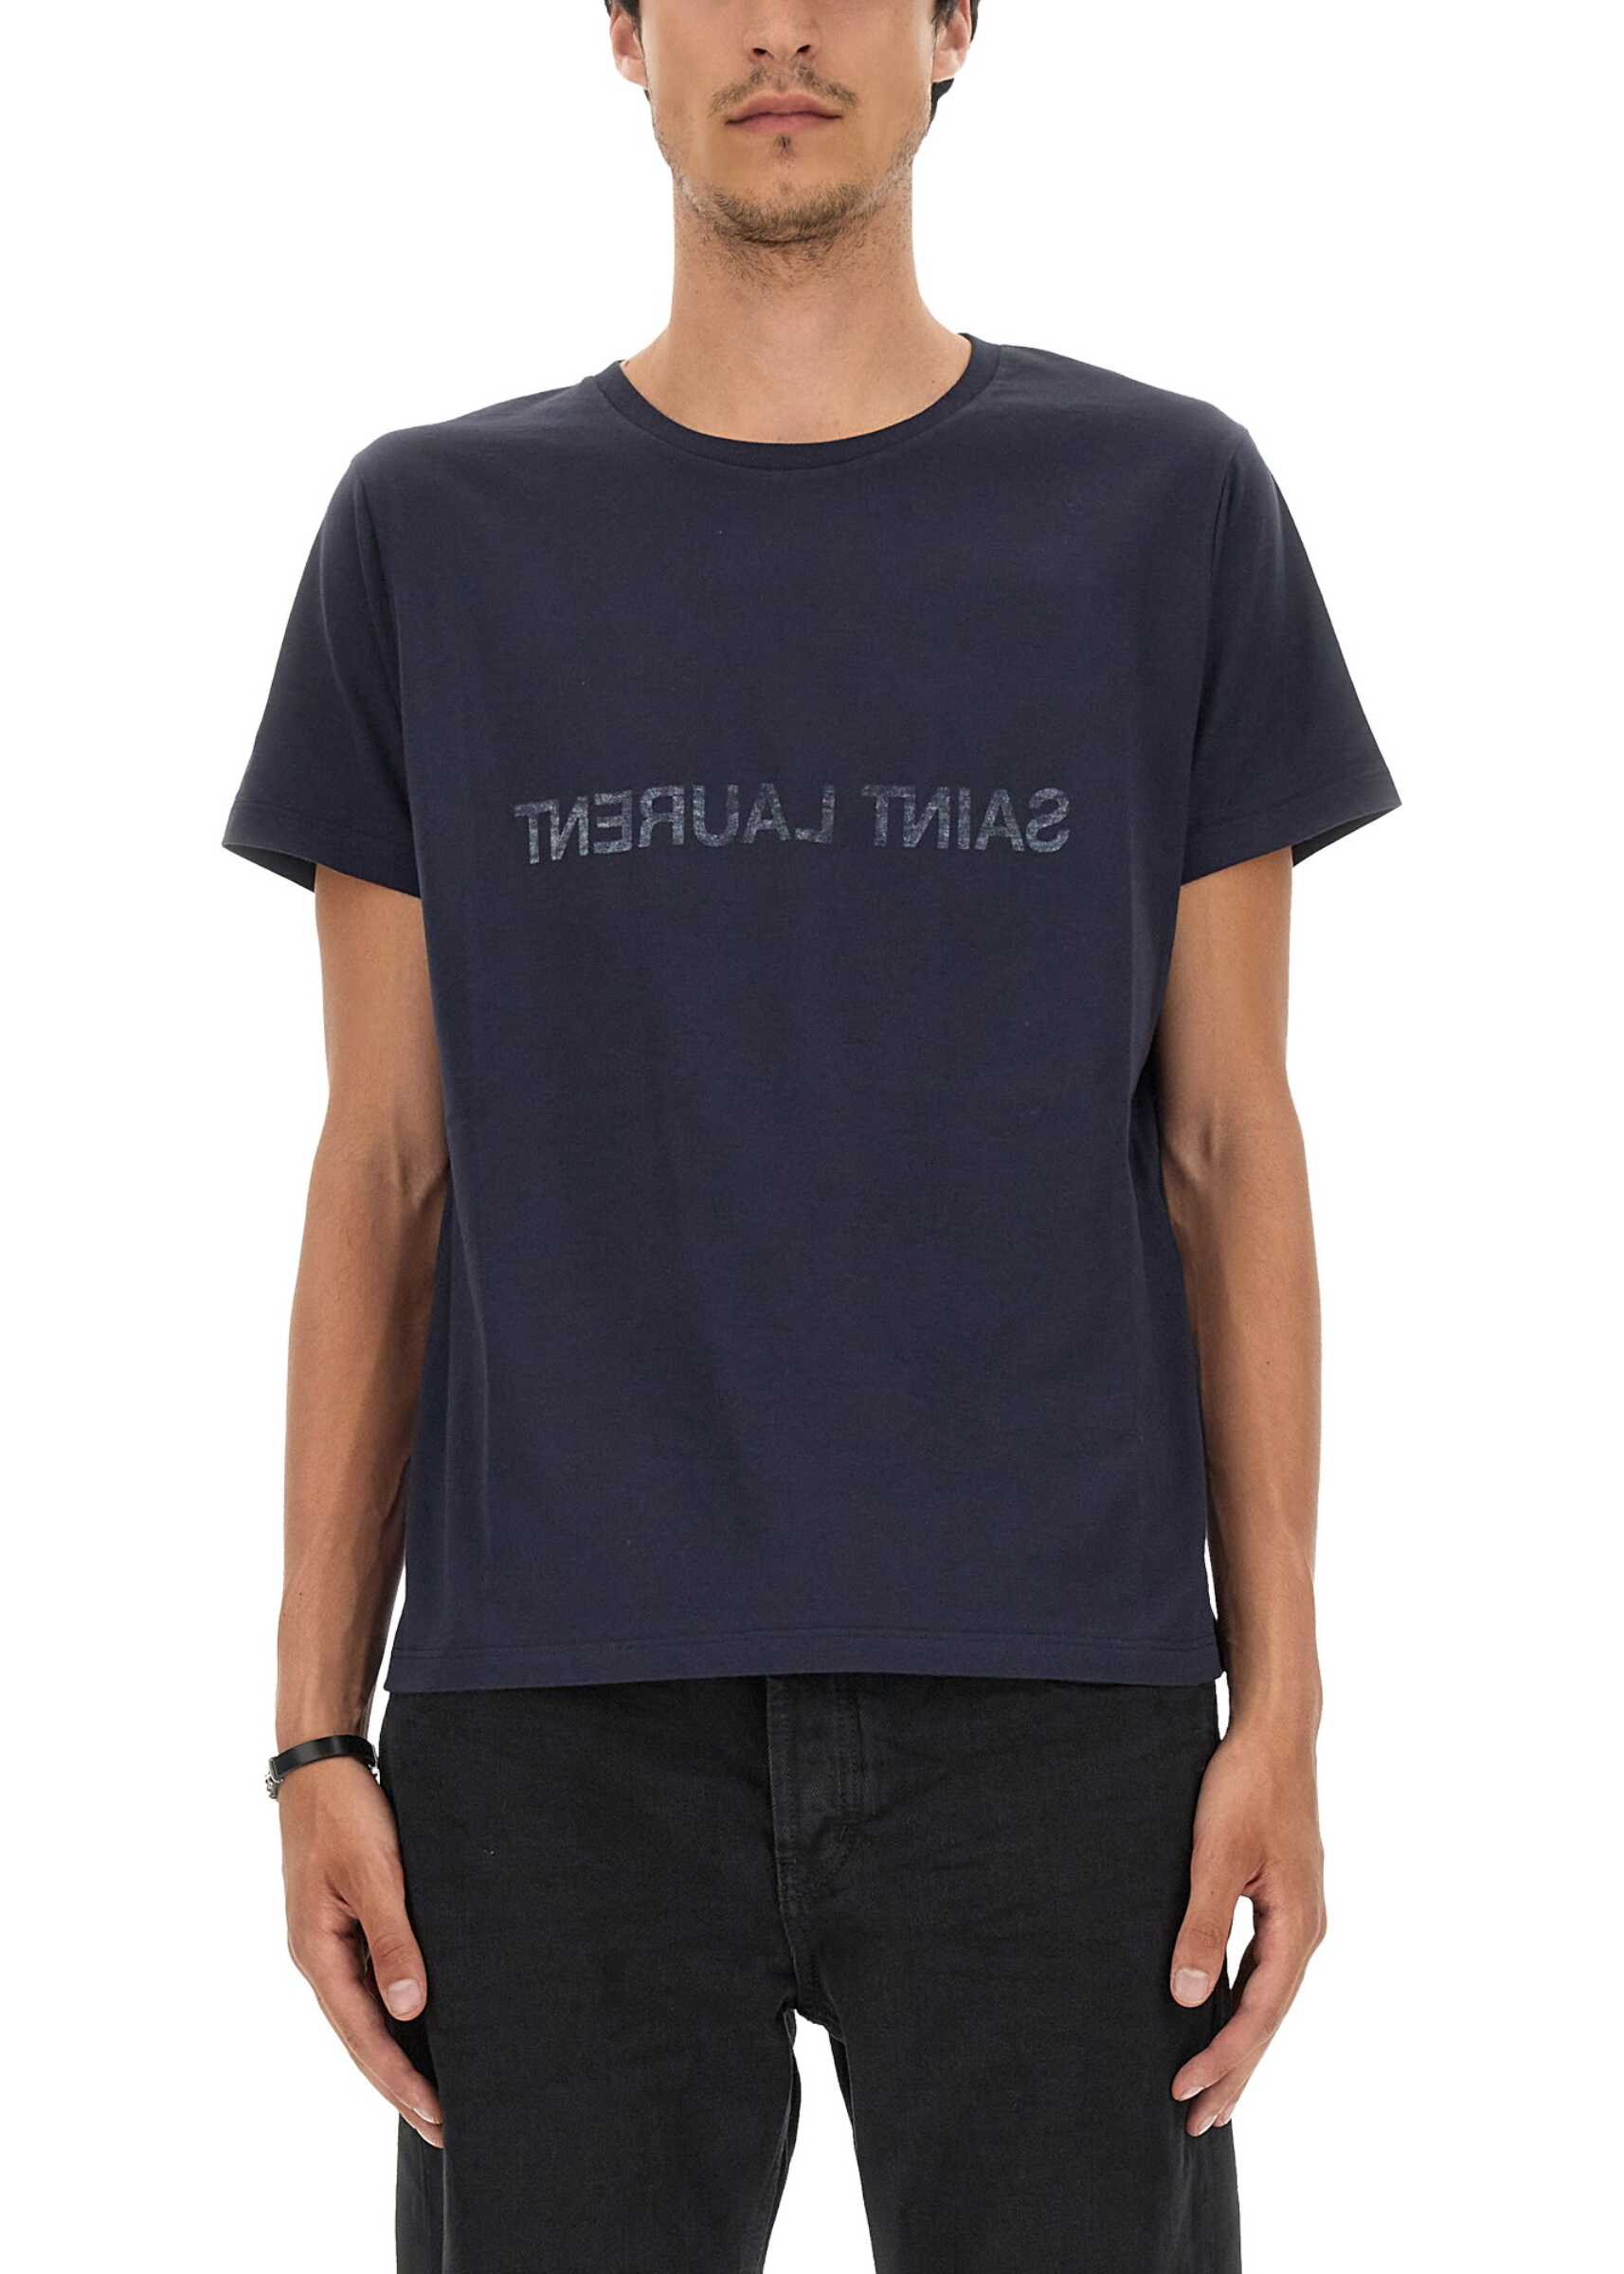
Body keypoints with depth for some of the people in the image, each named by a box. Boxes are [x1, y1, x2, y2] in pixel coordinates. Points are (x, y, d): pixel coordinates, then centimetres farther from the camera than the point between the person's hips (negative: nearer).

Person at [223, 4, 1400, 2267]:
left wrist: (1282, 1700, -1)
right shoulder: (437, 539, 8)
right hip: (557, 1721, 1)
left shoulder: (1165, 508, 6)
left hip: (1052, 1696, 0)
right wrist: (316, 1733, 1)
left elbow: (1228, 1145, 6)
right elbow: (385, 1166, 7)